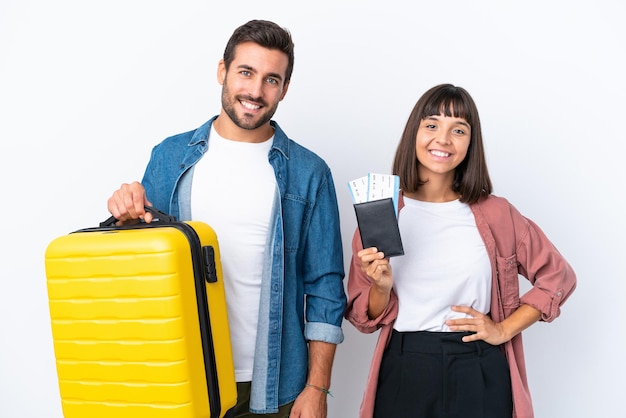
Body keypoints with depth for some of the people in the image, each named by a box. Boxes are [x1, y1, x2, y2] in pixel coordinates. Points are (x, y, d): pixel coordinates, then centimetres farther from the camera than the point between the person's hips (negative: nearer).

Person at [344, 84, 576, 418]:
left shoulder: (494, 213, -2)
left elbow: (558, 277, 8)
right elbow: (364, 318, 2)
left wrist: (504, 330, 0)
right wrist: (382, 287, -19)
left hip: (478, 375, 0)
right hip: (403, 373, 1)